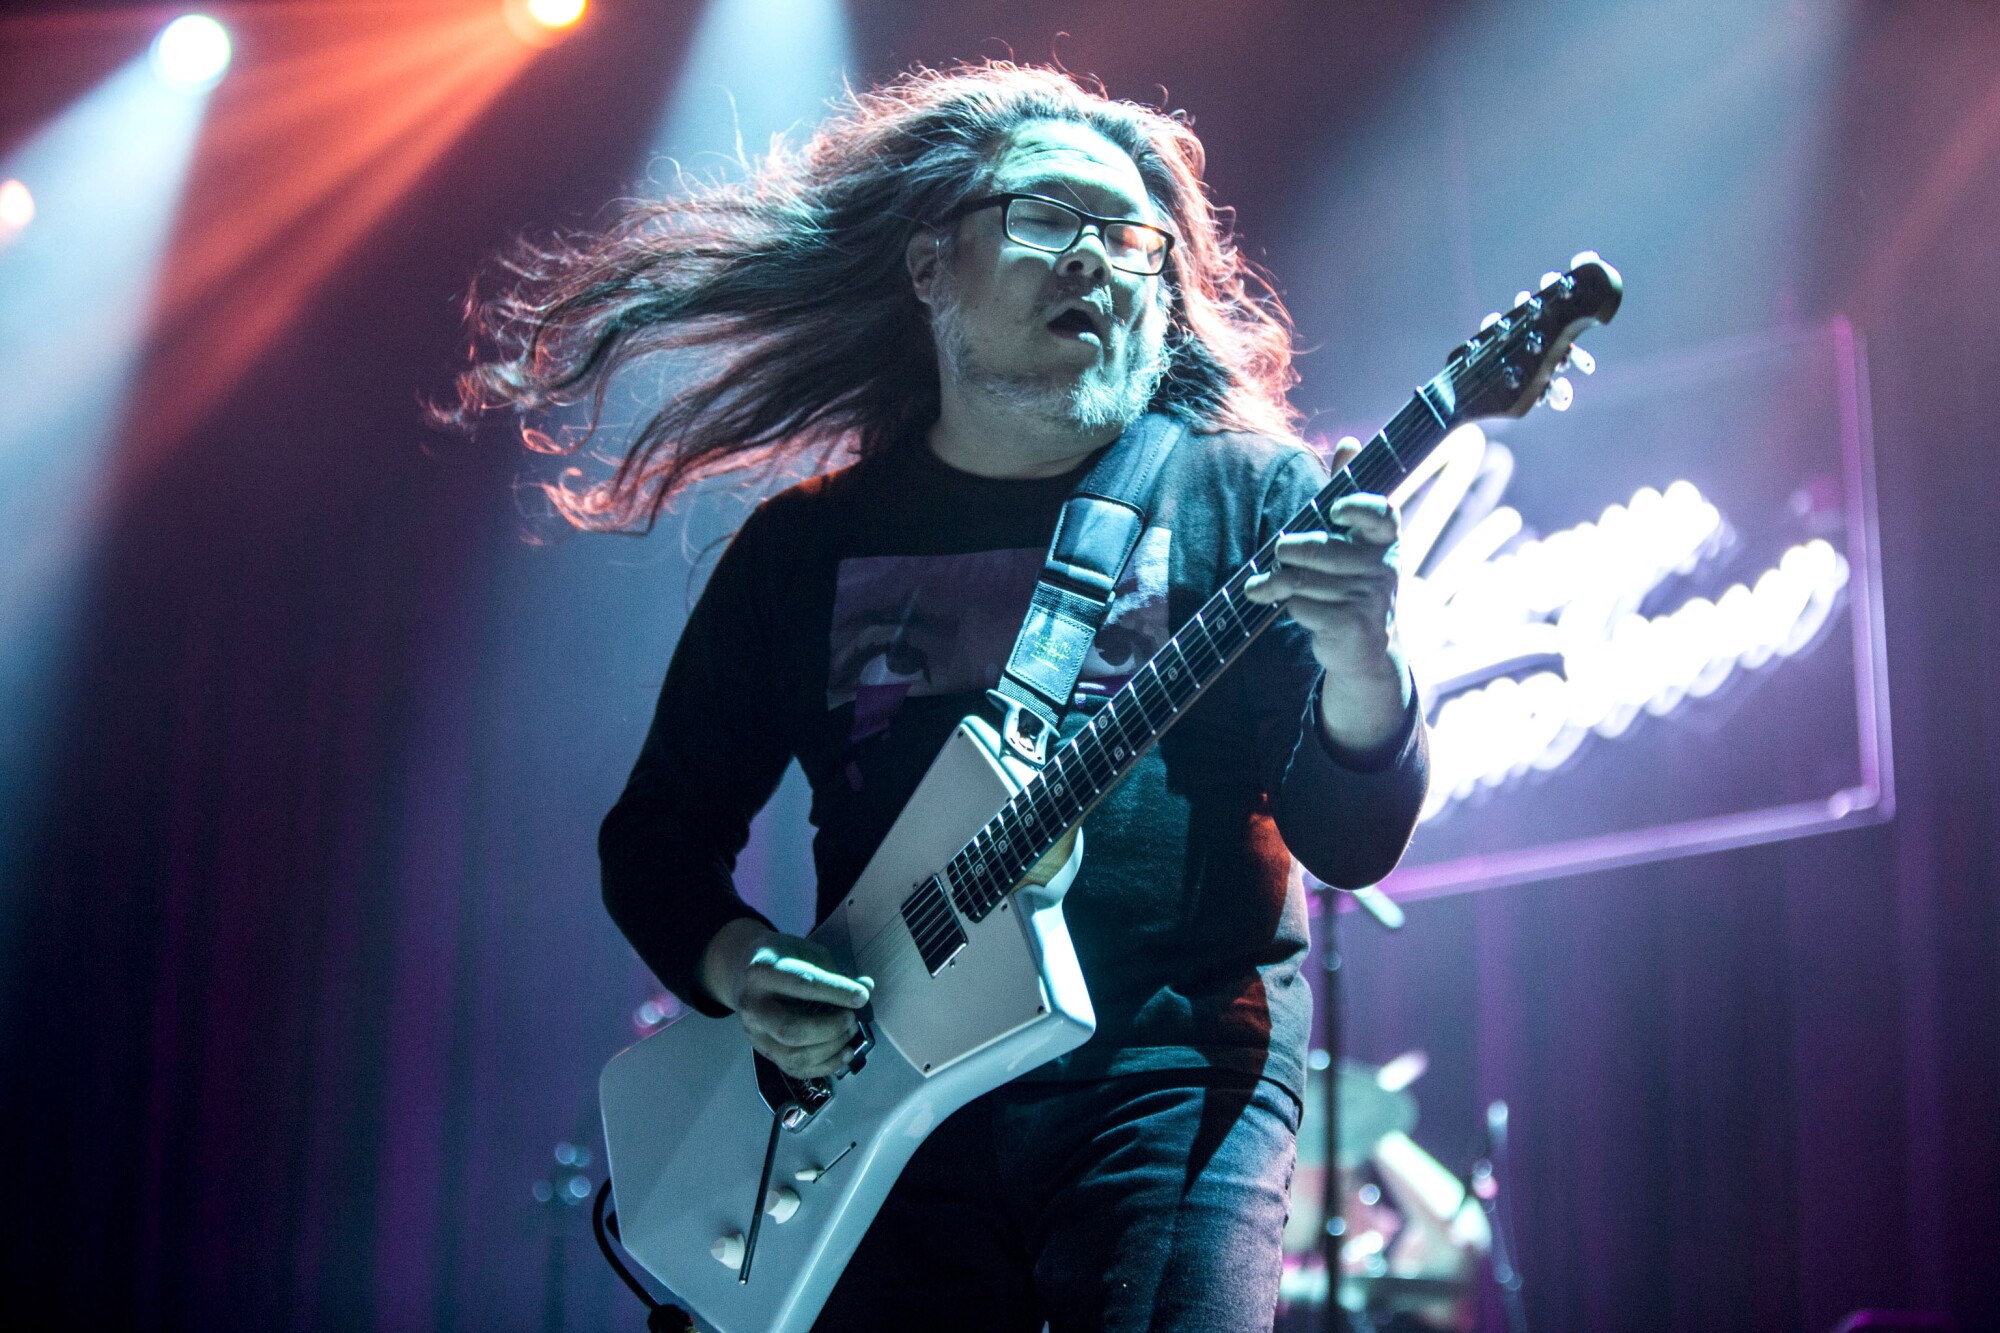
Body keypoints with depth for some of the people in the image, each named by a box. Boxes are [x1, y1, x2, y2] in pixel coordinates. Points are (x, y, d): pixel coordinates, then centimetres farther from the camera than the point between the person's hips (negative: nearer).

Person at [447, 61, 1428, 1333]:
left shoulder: (1247, 498, 3)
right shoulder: (804, 547, 9)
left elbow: (1354, 841, -5)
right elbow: (658, 834, 15)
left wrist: (1357, 666, -26)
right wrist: (738, 966, -6)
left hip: (1177, 1058, -2)